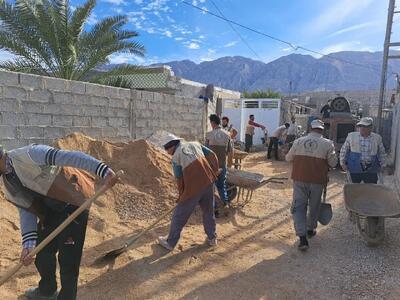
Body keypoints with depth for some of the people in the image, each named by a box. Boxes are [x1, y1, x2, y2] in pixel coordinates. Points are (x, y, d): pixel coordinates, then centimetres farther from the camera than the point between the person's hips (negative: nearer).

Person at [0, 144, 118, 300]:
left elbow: (70, 157, -30)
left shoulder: (28, 155, -21)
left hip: (73, 205, -9)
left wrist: (103, 171, -41)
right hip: (50, 213, 9)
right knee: (42, 254, 20)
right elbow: (26, 212, 3)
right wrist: (28, 243, -12)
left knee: (68, 258, -3)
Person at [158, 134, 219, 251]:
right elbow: (212, 155, 9)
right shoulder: (195, 144, 14)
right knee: (209, 211, 23)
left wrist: (181, 194, 14)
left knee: (179, 215, 10)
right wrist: (214, 171, 15)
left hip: (192, 187, -5)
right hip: (208, 181, 5)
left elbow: (179, 179, 1)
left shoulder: (175, 157, 0)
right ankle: (212, 238, 35)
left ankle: (170, 242, 22)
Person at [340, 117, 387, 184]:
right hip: (354, 170, -1)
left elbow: (382, 153, 16)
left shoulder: (377, 138, 4)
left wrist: (383, 165, 11)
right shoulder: (351, 136, 0)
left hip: (371, 171, 1)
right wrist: (343, 163, 1)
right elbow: (344, 150, 6)